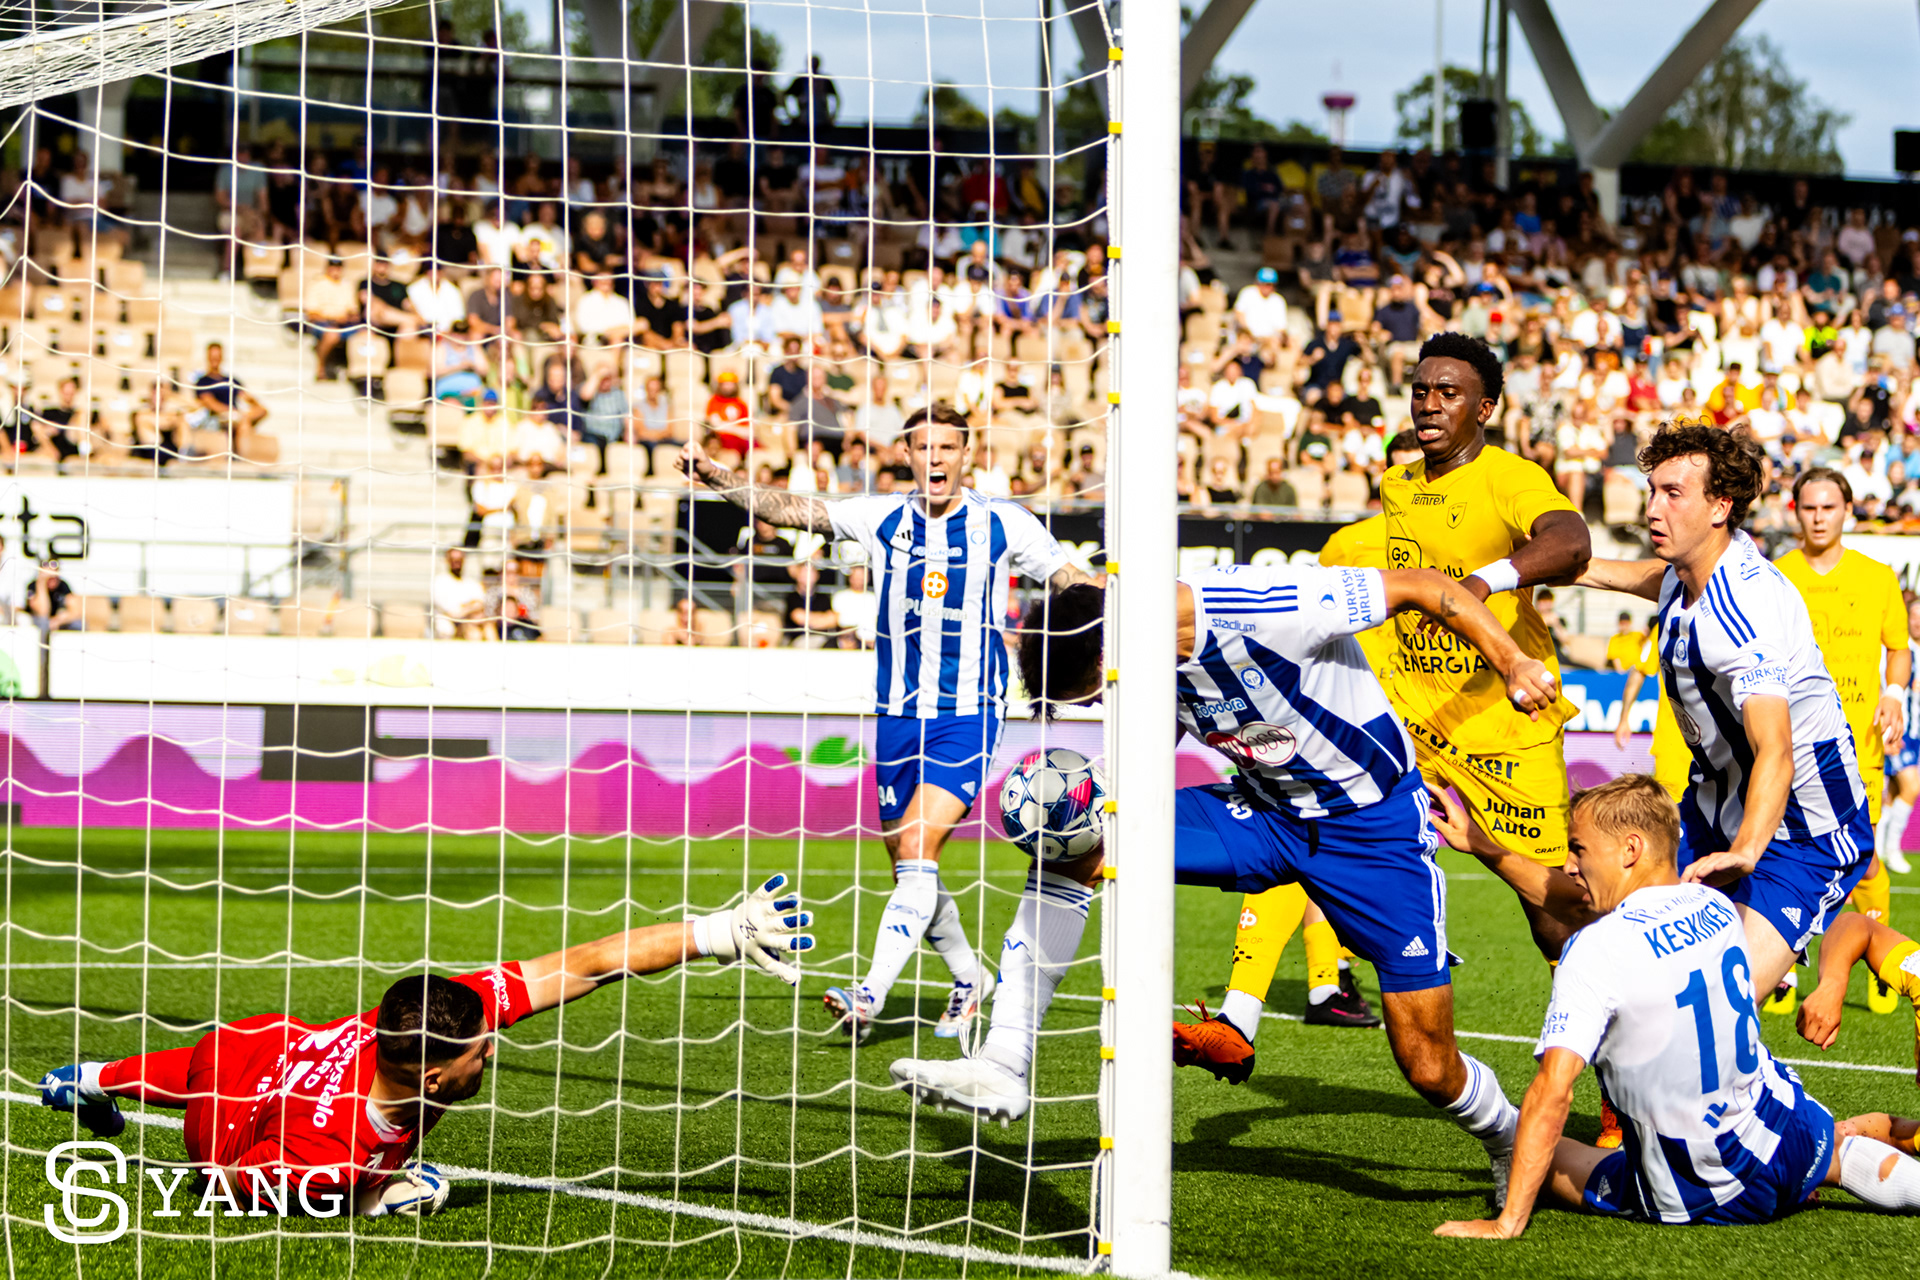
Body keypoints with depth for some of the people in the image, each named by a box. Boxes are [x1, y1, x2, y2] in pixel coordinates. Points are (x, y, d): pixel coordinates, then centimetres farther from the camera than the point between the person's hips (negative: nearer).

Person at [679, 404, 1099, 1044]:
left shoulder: (1004, 525, -1)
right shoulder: (882, 518, 3)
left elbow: (1078, 587, 6)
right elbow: (789, 508, -3)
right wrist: (716, 476, -15)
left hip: (968, 715, -4)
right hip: (896, 715, 4)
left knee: (917, 848, -18)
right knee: (909, 867, 8)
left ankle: (870, 996, -23)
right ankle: (968, 980, 30)